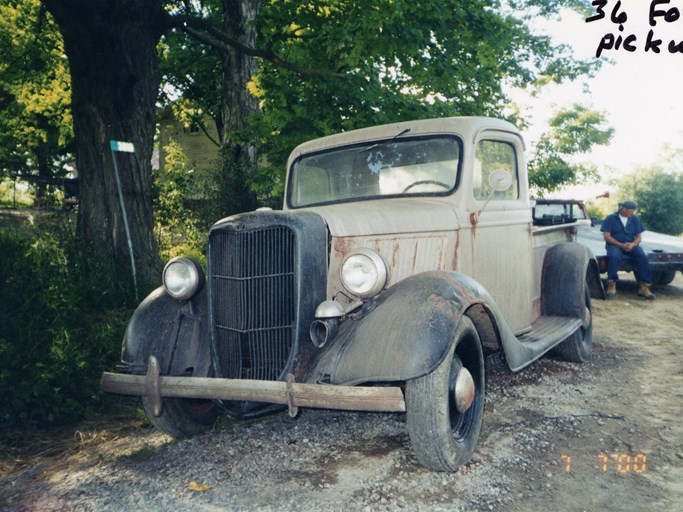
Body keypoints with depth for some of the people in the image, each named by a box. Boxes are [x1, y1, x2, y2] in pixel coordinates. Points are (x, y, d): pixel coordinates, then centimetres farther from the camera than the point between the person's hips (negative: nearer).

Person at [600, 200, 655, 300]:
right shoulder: (611, 218, 0)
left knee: (643, 257, -26)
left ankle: (644, 286, -22)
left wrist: (633, 244, -14)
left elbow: (638, 237, 10)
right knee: (614, 256, -37)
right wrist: (621, 245, -18)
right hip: (615, 244, -3)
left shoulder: (635, 219, 11)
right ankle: (611, 285, -32)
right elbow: (607, 236, -6)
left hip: (631, 245, 3)